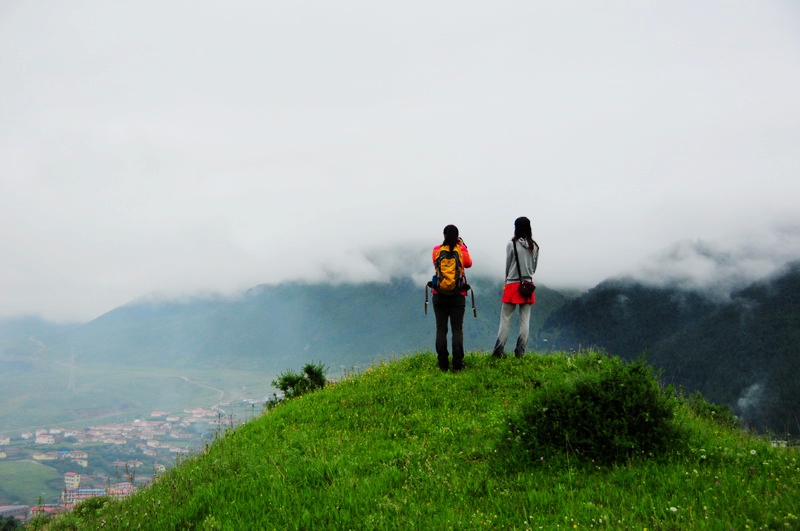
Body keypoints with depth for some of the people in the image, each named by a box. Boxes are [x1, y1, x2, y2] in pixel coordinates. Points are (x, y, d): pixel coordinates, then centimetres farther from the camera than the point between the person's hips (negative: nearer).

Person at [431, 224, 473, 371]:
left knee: (441, 329, 3)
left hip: (439, 294, 1)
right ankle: (457, 364, -3)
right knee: (457, 329, 2)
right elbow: (469, 264, 16)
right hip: (458, 295, -1)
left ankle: (443, 364, 0)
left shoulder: (437, 250, -1)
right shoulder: (462, 250, -3)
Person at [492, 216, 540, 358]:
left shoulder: (512, 244, -8)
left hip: (512, 285, -3)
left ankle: (499, 350, -3)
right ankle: (520, 351, 4)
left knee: (505, 319, 0)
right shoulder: (534, 246, 4)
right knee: (525, 319, 5)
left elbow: (507, 266, 0)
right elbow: (534, 267, 12)